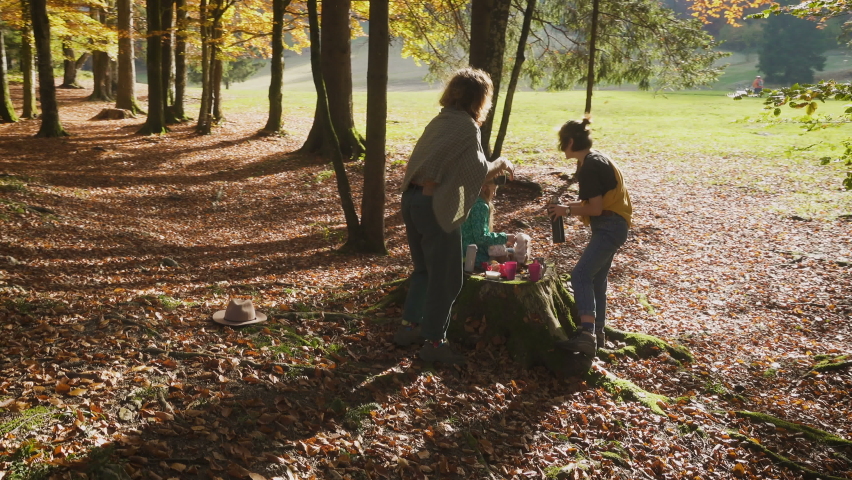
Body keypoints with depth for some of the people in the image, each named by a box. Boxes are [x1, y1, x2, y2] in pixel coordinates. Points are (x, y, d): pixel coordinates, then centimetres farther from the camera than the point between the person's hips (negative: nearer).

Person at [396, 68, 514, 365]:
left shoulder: (441, 120, 14)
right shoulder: (467, 125, -11)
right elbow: (478, 173, -13)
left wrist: (493, 169, 24)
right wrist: (501, 164, 6)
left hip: (412, 199, 9)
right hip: (436, 207, -8)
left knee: (424, 270, 22)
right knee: (446, 278, 4)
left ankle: (409, 326, 27)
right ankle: (433, 342, 12)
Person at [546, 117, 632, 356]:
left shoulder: (590, 166, -18)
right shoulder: (595, 160, 14)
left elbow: (596, 207, -20)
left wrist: (567, 210, -8)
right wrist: (568, 205, 9)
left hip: (609, 228, -11)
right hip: (609, 227, 11)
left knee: (581, 275, -21)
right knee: (596, 279, 17)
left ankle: (586, 333, -32)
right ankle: (597, 333, 26)